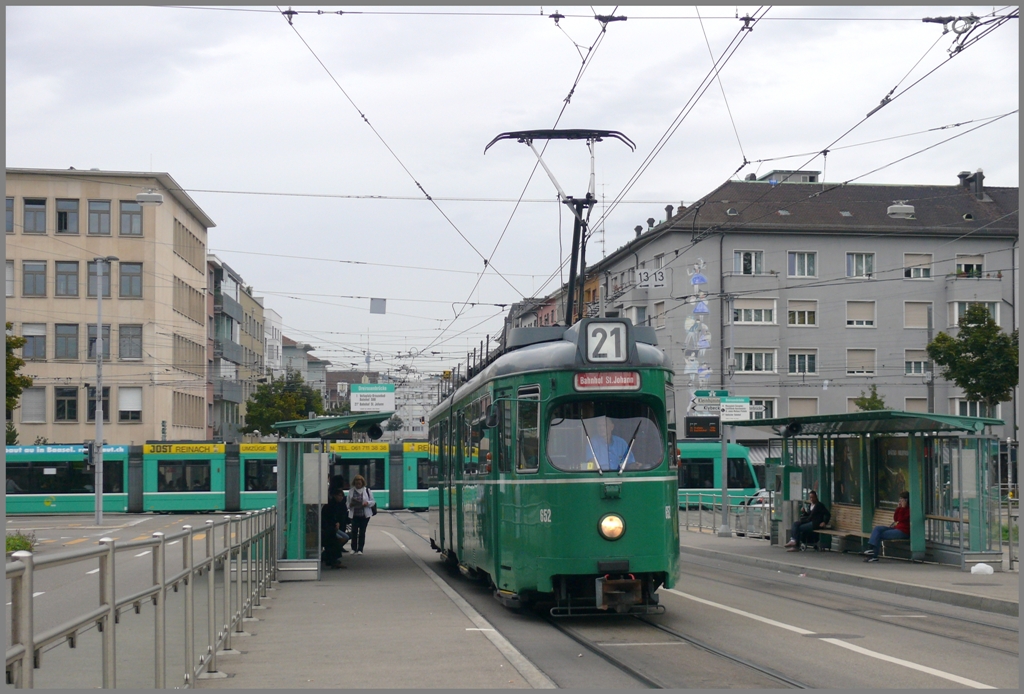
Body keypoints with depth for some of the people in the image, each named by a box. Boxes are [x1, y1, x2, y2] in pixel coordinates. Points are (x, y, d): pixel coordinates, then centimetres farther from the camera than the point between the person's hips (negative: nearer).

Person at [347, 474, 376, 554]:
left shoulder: (367, 490, 2)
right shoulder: (351, 491, 6)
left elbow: (373, 502, 5)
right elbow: (348, 502, 11)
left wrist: (367, 503, -15)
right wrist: (350, 505, -11)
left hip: (365, 515, -1)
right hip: (354, 514, 1)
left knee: (362, 532, 3)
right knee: (354, 531, -6)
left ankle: (360, 549, 9)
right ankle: (353, 548, 6)